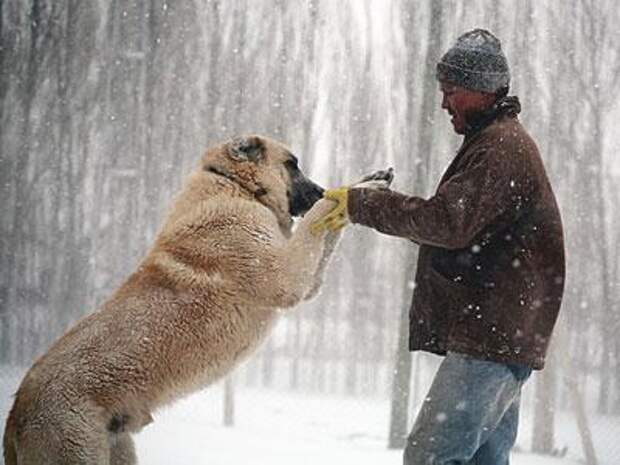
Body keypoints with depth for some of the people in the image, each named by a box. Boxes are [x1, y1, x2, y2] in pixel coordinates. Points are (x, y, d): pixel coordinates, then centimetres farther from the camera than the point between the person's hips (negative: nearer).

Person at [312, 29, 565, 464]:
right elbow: (460, 224, 25)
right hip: (501, 335, 11)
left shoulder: (502, 147, -13)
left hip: (492, 335, -11)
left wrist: (362, 204, -17)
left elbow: (449, 221, -22)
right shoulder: (499, 142, 22)